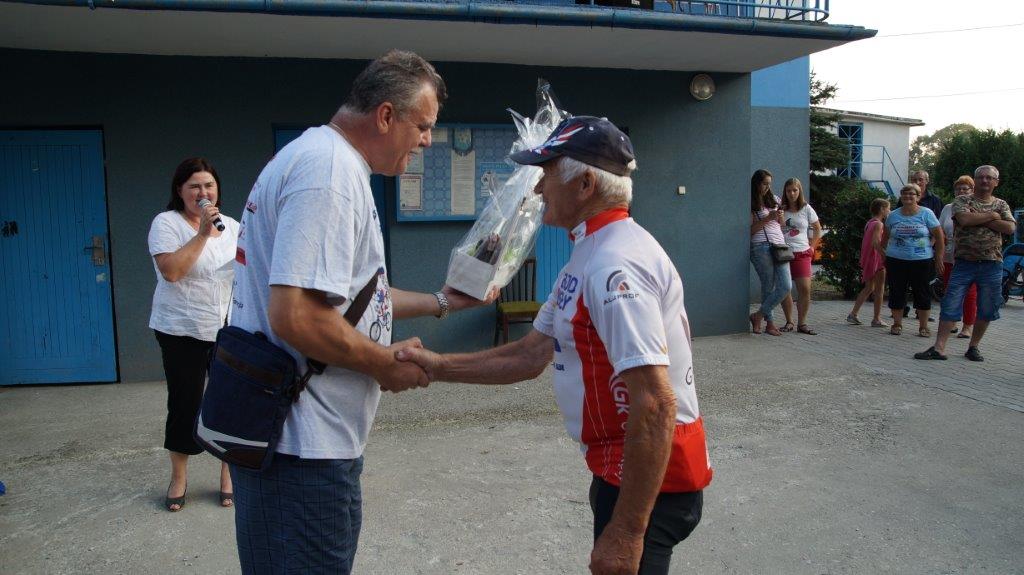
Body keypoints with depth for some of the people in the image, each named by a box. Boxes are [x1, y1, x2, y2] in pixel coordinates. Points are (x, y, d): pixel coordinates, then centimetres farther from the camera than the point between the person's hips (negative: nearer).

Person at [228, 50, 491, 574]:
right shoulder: (331, 169, -20)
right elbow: (296, 316, -29)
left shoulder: (324, 157, 16)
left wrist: (439, 302, 23)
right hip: (302, 448, -11)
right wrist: (387, 363, -14)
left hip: (307, 435, 11)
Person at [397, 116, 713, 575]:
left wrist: (626, 532, -27)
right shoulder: (590, 256, 9)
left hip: (650, 475, -10)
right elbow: (531, 356, 9)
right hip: (623, 466, 10)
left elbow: (655, 407, -30)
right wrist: (437, 367, 2)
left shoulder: (614, 265, -25)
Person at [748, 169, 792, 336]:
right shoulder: (751, 204, 1)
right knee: (768, 287, -4)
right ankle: (769, 323, 8)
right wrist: (768, 218, -11)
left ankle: (758, 316, 5)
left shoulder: (774, 199, 19)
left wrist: (780, 216, 4)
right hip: (761, 247, -6)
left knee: (786, 286, -6)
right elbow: (750, 231, -4)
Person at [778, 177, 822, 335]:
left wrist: (812, 247, 9)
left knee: (805, 289, -7)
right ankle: (789, 322, 13)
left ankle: (802, 323, 3)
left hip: (802, 254, 0)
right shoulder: (781, 209, 4)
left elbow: (818, 229, 15)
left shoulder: (806, 209, 6)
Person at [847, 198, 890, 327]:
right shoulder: (878, 224, -13)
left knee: (868, 288, 17)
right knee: (879, 289, 0)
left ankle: (853, 314, 16)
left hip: (867, 259, 9)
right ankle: (876, 319, 4)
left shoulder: (869, 223, 14)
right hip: (876, 259, -9)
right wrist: (885, 256, -22)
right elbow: (875, 243, -24)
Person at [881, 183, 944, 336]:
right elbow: (885, 238, 16)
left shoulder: (926, 214, 1)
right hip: (896, 261, 2)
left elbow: (939, 236, 2)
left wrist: (939, 257, -2)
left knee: (922, 293, 4)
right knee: (897, 293, 4)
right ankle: (897, 324, 16)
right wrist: (885, 256, 11)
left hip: (922, 261, -1)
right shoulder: (893, 216, 7)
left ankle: (923, 326, 13)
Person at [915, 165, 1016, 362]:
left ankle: (974, 346, 21)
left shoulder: (1001, 205, 12)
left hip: (992, 264, 3)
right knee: (950, 306, -6)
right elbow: (964, 219, -17)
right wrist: (991, 216, -6)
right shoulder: (962, 201, 4)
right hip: (964, 263, -3)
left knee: (987, 309, 7)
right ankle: (939, 348, -6)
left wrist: (978, 219, -9)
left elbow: (1010, 228, -5)